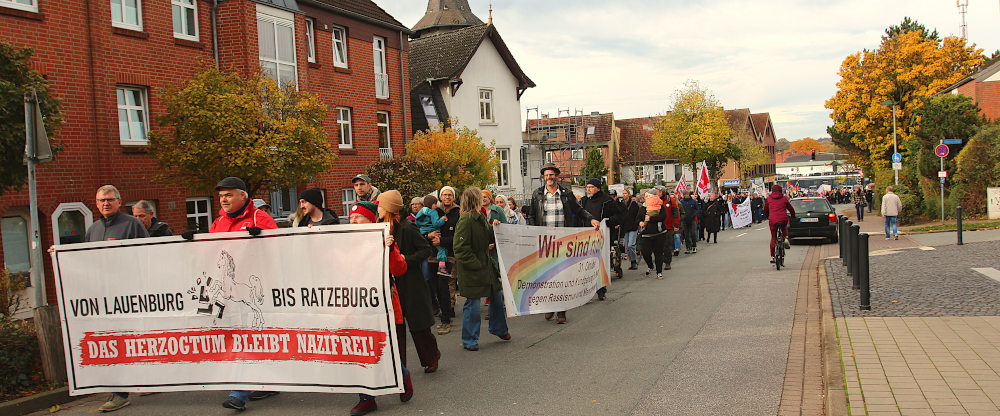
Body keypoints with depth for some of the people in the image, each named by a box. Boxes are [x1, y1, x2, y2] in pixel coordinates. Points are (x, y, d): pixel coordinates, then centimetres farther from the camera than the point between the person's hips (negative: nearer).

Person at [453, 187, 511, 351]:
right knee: (472, 303, -1)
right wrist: (477, 265, -20)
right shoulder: (465, 220, -18)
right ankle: (469, 340, 12)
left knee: (497, 295, 16)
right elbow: (461, 249, -21)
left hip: (485, 265, 9)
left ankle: (498, 329, 37)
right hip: (472, 270, -9)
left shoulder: (480, 217, 10)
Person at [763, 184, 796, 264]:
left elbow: (765, 210, 22)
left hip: (772, 220, 0)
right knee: (784, 227, 36)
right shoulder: (784, 198, 11)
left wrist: (768, 217, 41)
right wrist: (793, 216, 37)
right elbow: (791, 209, 18)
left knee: (773, 238, 11)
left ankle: (772, 256, 12)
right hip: (783, 219, 0)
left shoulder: (769, 199, 12)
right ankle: (786, 239, 11)